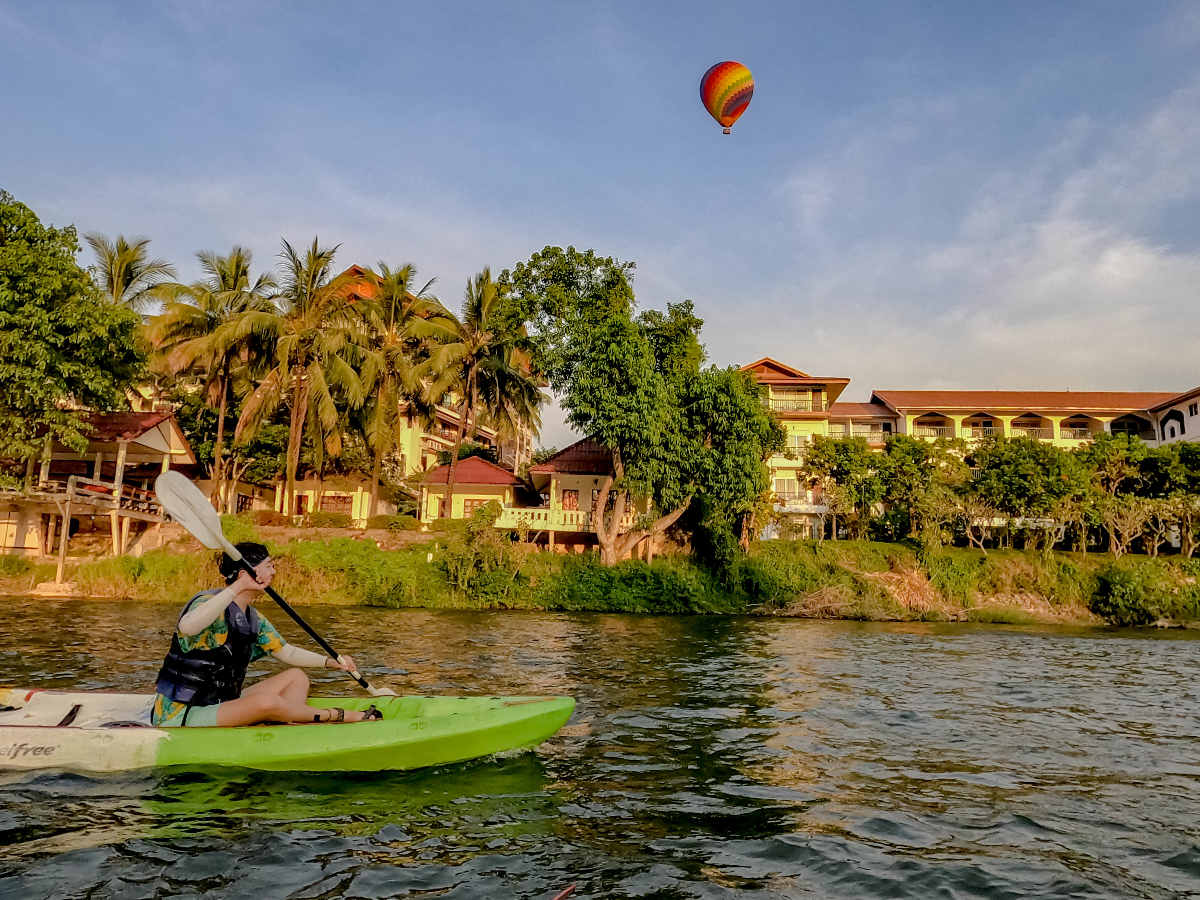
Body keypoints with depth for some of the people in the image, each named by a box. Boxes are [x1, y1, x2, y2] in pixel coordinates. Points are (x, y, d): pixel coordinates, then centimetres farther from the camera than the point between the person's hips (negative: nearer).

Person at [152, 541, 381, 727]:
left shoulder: (253, 618, 9)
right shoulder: (210, 603, -19)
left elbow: (286, 651, 17)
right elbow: (187, 626, -43)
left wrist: (329, 661, 4)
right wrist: (238, 587, -42)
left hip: (220, 704, 10)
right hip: (181, 715, -10)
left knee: (297, 677, 6)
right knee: (268, 702, -33)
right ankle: (344, 716, -12)